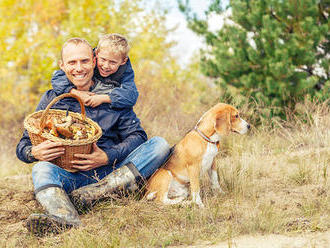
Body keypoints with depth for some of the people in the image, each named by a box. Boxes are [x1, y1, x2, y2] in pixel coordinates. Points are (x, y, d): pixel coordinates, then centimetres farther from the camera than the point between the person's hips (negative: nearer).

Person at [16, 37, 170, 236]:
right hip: (72, 175, 0)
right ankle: (66, 218, -62)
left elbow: (137, 136, 2)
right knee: (42, 169, -31)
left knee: (160, 144, -19)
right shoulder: (51, 99, 12)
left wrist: (107, 157, -17)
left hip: (112, 172, 1)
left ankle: (101, 189, -35)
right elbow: (24, 146, 9)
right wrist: (34, 153, -18)